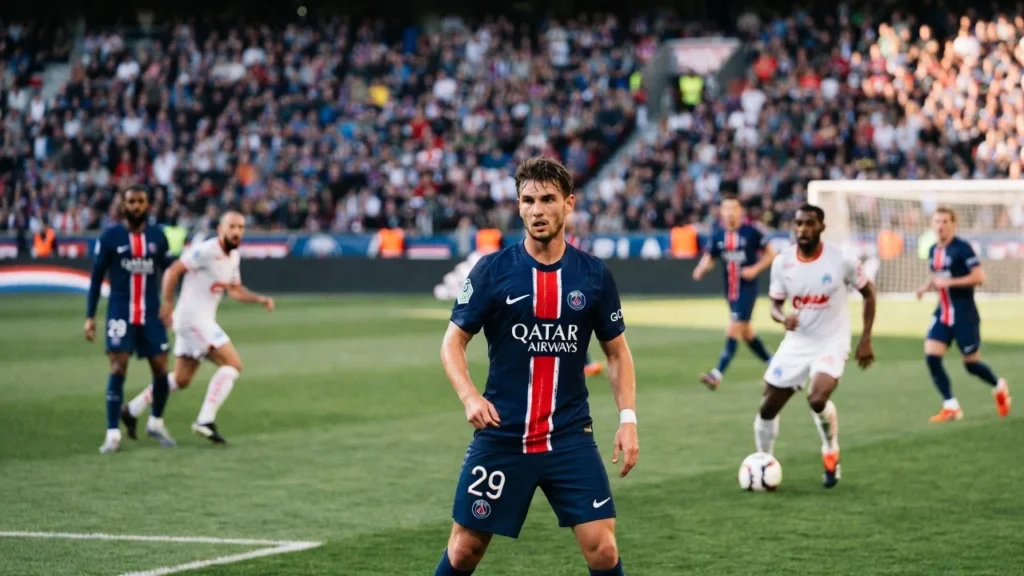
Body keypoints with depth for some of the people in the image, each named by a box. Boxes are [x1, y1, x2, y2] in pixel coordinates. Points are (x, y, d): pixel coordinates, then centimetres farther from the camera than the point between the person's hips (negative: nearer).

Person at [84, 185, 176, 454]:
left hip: (151, 313, 3)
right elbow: (96, 277, 2)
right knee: (118, 368, -12)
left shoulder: (157, 237, 5)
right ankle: (113, 434, -8)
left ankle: (156, 423, 27)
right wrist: (90, 316, -1)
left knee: (161, 369, 1)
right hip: (120, 313, -3)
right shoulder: (110, 237, -2)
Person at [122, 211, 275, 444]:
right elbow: (173, 271, -16)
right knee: (233, 364, -15)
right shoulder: (207, 251, -16)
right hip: (193, 318, -10)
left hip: (203, 320, 10)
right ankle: (205, 420, -17)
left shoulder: (234, 256, 11)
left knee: (181, 380, 17)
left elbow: (235, 290, 22)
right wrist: (167, 303, -20)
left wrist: (260, 299, 7)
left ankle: (132, 410, 26)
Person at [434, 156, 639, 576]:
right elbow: (453, 343, 0)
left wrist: (628, 419, 0)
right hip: (500, 436, -1)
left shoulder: (594, 275, 3)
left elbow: (617, 353, 11)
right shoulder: (492, 270, -3)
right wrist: (469, 396, -18)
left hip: (570, 437, 1)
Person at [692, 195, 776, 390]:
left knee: (733, 330, -14)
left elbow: (770, 254, -1)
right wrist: (701, 269, -17)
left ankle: (718, 374, -20)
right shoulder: (717, 236, 5)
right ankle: (772, 364, 33)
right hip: (730, 289, 6)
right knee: (747, 333, 14)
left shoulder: (751, 233, -8)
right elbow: (708, 258, 6)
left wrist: (755, 269, -15)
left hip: (747, 288, -6)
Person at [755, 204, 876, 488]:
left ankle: (831, 452, 1)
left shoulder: (841, 260, -13)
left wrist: (865, 339, -4)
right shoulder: (782, 262, -5)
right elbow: (775, 305, 6)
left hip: (832, 343, -4)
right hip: (796, 343, 4)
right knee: (767, 409, 4)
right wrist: (783, 317, -19)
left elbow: (868, 293, 1)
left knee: (817, 399, -29)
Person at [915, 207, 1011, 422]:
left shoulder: (962, 248, -13)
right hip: (943, 313, 6)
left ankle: (999, 387, 33)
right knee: (931, 356, -10)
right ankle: (950, 406, -2)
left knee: (971, 363, 3)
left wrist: (949, 282, -24)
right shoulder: (933, 251, 9)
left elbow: (979, 277, -20)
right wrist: (926, 287, 4)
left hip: (964, 314, -6)